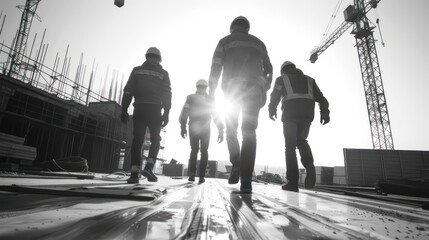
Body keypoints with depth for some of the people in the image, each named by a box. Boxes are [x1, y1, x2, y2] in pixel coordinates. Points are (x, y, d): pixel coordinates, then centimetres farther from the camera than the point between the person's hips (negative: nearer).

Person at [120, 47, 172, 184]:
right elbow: (167, 94, 1)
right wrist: (166, 113, 0)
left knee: (137, 140, 3)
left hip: (139, 109, 1)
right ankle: (149, 166, -10)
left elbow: (128, 91, 6)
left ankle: (135, 172, -3)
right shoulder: (163, 74, 10)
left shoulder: (137, 70, 13)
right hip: (155, 110, -1)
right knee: (155, 139, 8)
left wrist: (124, 110, 5)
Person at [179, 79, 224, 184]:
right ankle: (201, 176, 2)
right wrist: (221, 131, 2)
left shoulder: (190, 98, 7)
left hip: (193, 128, 0)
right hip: (205, 129, 0)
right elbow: (216, 116, 3)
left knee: (194, 150, 15)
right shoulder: (210, 100, 9)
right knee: (204, 151, 10)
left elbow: (184, 112, -5)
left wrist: (183, 127, -6)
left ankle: (192, 173, -2)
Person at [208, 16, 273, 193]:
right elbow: (268, 69, 19)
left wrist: (211, 94, 3)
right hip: (254, 89, 2)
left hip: (232, 89, -1)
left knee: (231, 129, 16)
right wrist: (264, 91, 26)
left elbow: (215, 68, 3)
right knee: (249, 133, -4)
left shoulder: (225, 41, 15)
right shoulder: (258, 43, 23)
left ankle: (236, 165, 0)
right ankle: (246, 181, -12)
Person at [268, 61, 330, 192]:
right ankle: (309, 164, -10)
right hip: (307, 113, 3)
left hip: (290, 113, -3)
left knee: (290, 145, 1)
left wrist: (271, 111, 4)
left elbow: (275, 95, -1)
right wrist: (325, 113, 6)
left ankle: (292, 182, -6)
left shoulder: (281, 79, 18)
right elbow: (320, 97, 14)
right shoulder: (309, 80, 28)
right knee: (301, 141, 20)